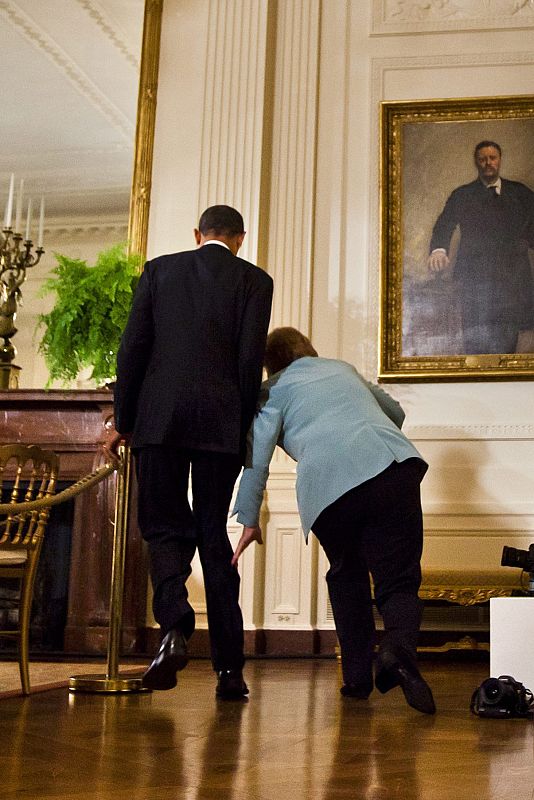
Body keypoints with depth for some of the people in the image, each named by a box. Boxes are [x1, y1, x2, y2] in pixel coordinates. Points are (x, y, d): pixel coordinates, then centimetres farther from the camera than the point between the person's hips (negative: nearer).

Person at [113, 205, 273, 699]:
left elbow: (132, 348, 5)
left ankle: (174, 628, -17)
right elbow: (251, 360, 0)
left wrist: (123, 420, 10)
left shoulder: (159, 270, 11)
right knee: (214, 536, 7)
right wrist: (244, 428, 7)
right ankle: (228, 667, 6)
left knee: (165, 528, 7)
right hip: (220, 423, 0)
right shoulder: (255, 280, 8)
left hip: (159, 418, 0)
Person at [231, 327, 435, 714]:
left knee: (347, 579, 21)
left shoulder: (273, 390, 19)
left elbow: (256, 456, 8)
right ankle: (399, 646, -28)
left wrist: (249, 520, 14)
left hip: (327, 487, -2)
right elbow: (396, 412, 42)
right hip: (393, 465, 2)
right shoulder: (343, 368, 31)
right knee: (399, 579, 2)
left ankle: (357, 676, 19)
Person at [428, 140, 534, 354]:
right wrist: (438, 249, -20)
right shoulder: (462, 195, 12)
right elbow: (444, 226, 0)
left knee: (508, 341, -2)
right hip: (476, 277, -2)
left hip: (513, 276, 2)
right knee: (479, 342, -12)